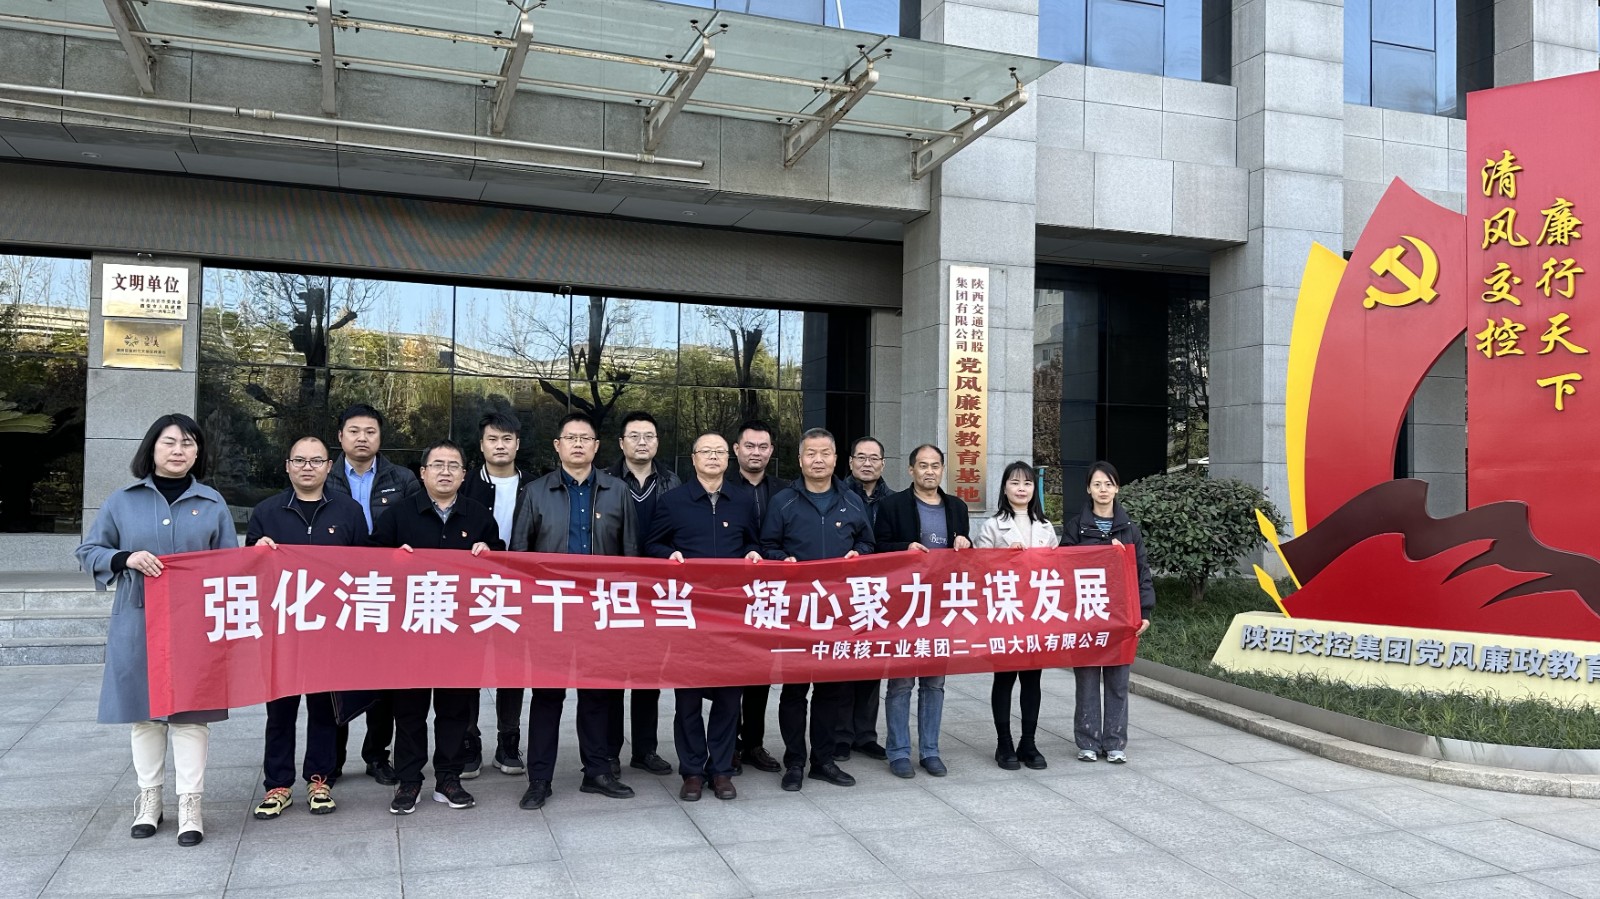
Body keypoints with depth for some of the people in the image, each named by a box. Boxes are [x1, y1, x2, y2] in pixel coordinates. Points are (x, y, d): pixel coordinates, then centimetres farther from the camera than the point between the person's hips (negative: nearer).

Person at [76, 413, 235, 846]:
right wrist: (126, 558, -13)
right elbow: (89, 550, 7)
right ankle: (149, 797, 23)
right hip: (138, 623, 1)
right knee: (144, 709, 9)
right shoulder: (122, 501, 5)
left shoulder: (212, 503, 6)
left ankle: (190, 805, 6)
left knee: (191, 711, -1)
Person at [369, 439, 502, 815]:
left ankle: (448, 779, 17)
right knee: (409, 706, 4)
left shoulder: (480, 517, 11)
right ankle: (408, 781, 14)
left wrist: (486, 554, -7)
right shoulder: (398, 513, 6)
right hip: (410, 625, -1)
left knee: (456, 705, 6)